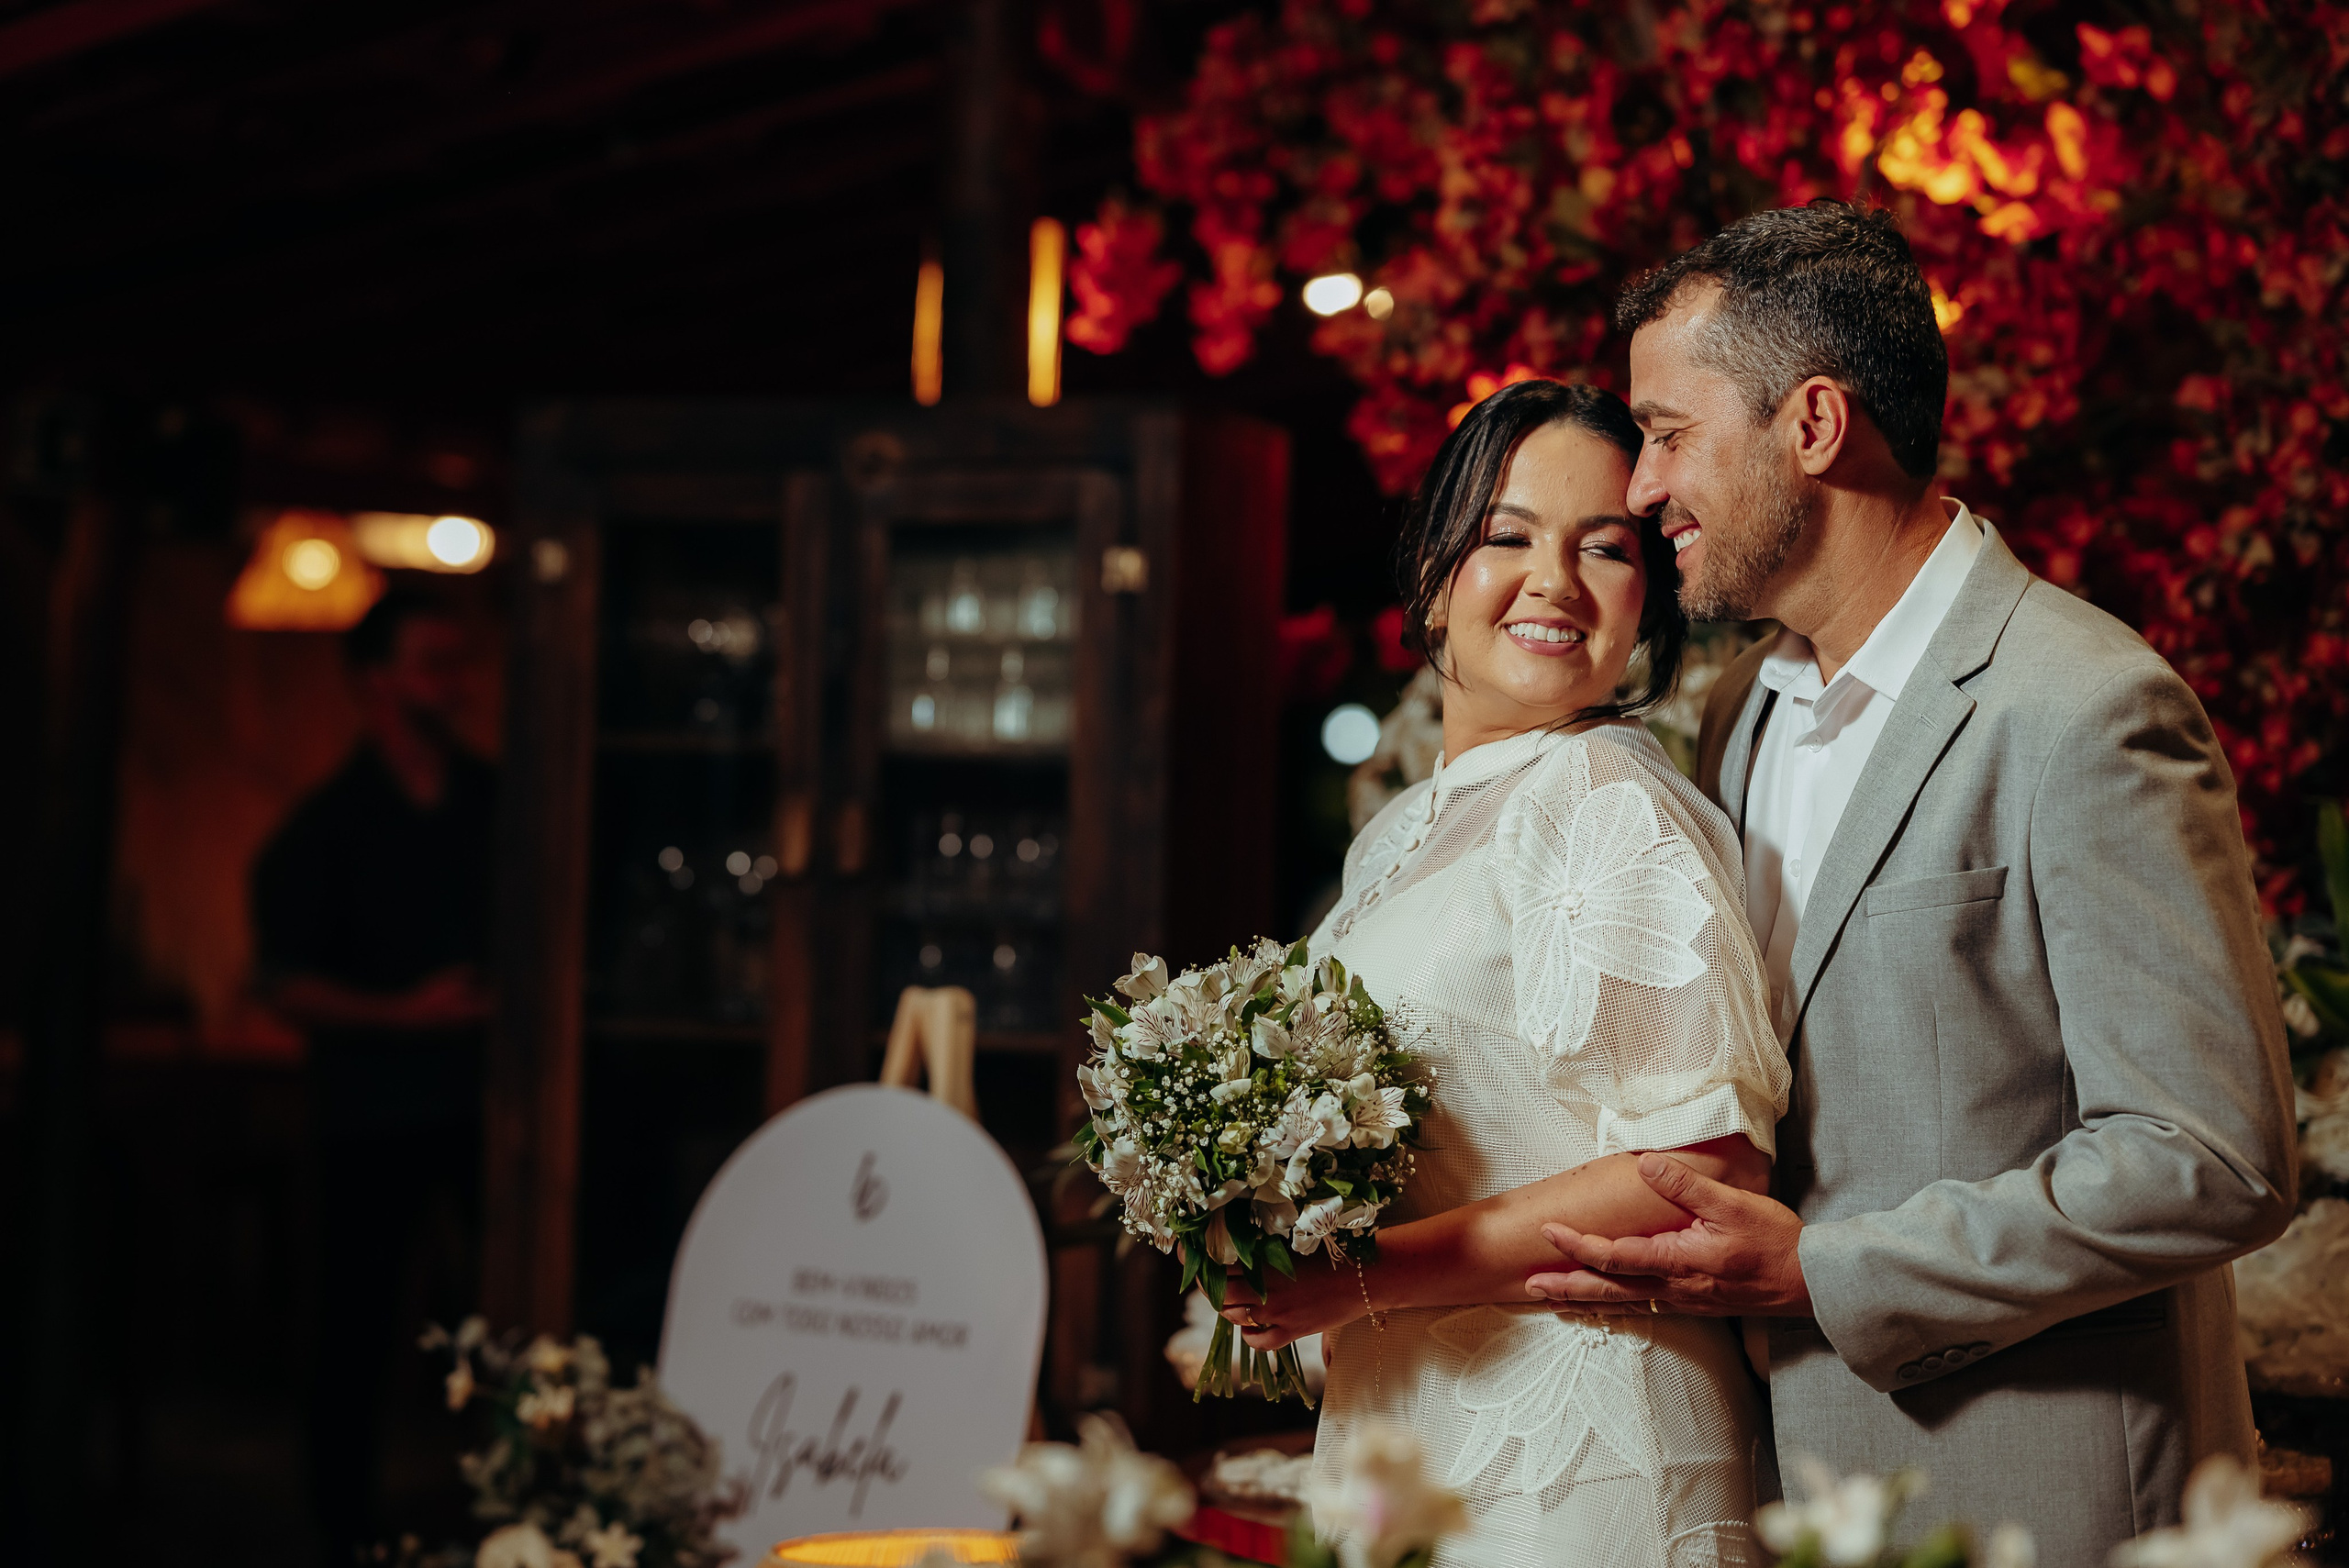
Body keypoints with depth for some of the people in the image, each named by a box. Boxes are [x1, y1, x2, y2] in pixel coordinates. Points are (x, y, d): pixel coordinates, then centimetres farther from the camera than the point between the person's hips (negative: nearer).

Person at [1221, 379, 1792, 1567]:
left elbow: (1706, 1168, -22)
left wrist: (1370, 1275, -21)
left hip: (1569, 1461, -8)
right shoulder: (1401, 835, 13)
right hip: (1389, 1422, 8)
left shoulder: (1615, 807, -14)